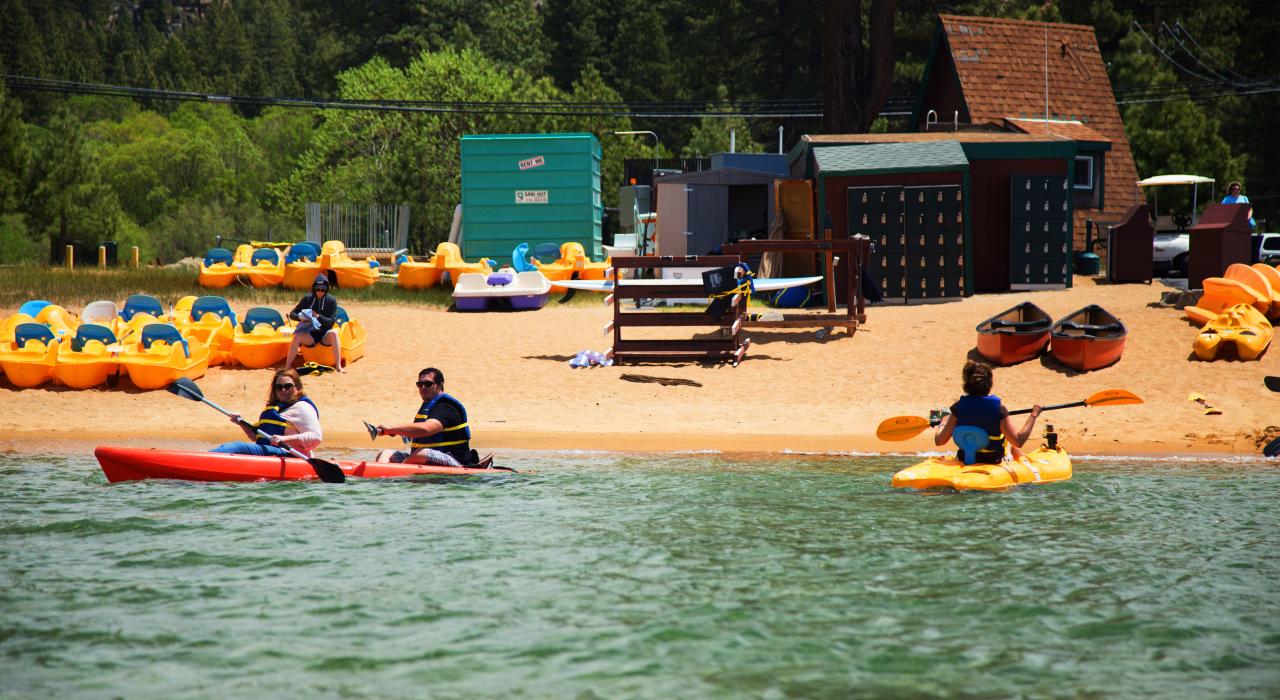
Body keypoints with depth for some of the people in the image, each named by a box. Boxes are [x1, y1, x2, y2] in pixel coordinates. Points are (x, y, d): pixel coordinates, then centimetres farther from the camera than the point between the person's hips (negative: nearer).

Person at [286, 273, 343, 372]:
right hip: (310, 335, 1)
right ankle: (287, 366, -29)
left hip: (325, 335, -1)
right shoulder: (308, 299, 2)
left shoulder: (331, 301, -2)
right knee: (297, 336, -30)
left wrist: (318, 317, -24)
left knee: (334, 333, -34)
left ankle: (338, 366, -37)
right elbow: (292, 314, 5)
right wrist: (300, 317, -17)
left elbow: (332, 321, -9)